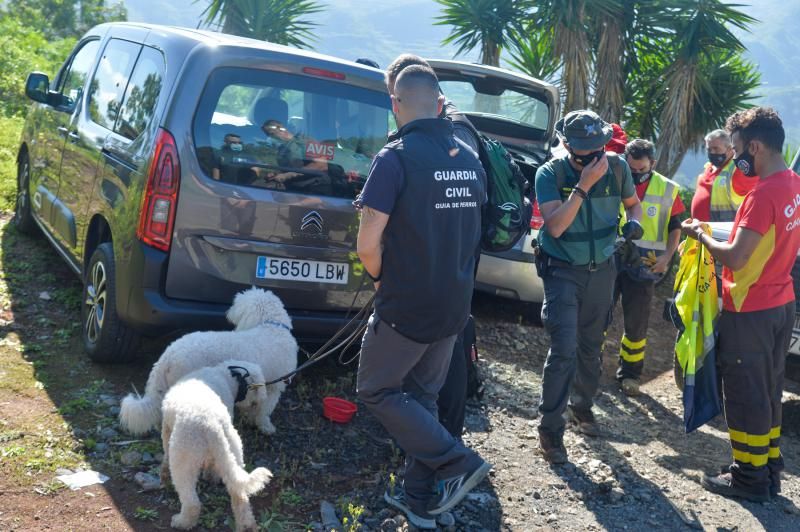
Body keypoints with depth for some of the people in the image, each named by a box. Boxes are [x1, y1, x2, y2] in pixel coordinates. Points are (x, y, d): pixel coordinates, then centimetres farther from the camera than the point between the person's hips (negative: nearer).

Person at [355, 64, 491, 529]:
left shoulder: (397, 157, -17)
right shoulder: (470, 160, 4)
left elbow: (368, 245, -18)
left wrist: (384, 279, 0)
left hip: (406, 306, -7)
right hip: (454, 305, 7)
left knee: (376, 389, 11)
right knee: (423, 395, 19)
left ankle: (459, 463, 4)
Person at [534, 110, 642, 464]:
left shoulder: (616, 168, -6)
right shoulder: (550, 173, -16)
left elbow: (633, 203, 12)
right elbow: (555, 226, -26)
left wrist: (633, 220, -12)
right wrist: (584, 184, -31)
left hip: (601, 270, 4)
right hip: (563, 271, -4)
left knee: (591, 345, 16)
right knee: (564, 349, -12)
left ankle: (582, 405, 38)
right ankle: (550, 429, -2)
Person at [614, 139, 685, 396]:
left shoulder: (667, 190, 0)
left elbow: (675, 228, 7)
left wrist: (667, 256, -8)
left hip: (643, 266, 1)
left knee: (636, 323, 8)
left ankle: (629, 373, 22)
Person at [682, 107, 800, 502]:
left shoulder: (763, 194, -23)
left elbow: (735, 258, -23)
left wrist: (701, 235, -9)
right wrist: (735, 232, 10)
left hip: (749, 312, -9)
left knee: (744, 395, 4)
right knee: (768, 391, 18)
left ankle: (750, 477, 16)